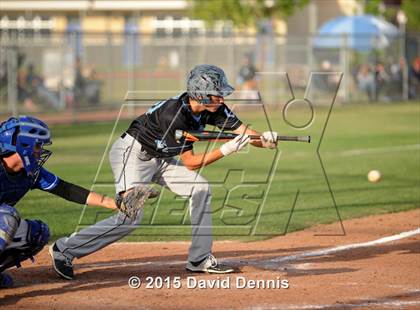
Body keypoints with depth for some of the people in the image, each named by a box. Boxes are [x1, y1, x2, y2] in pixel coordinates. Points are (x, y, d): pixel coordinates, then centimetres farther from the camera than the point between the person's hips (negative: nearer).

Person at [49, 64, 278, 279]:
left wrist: (265, 139, -32)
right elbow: (190, 162, -26)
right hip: (132, 153, -9)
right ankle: (65, 249, -11)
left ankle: (199, 259, 7)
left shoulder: (213, 109, -9)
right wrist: (227, 149, -31)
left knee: (199, 188, 0)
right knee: (131, 216, -20)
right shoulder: (174, 114, -31)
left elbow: (246, 133, -12)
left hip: (158, 158, 9)